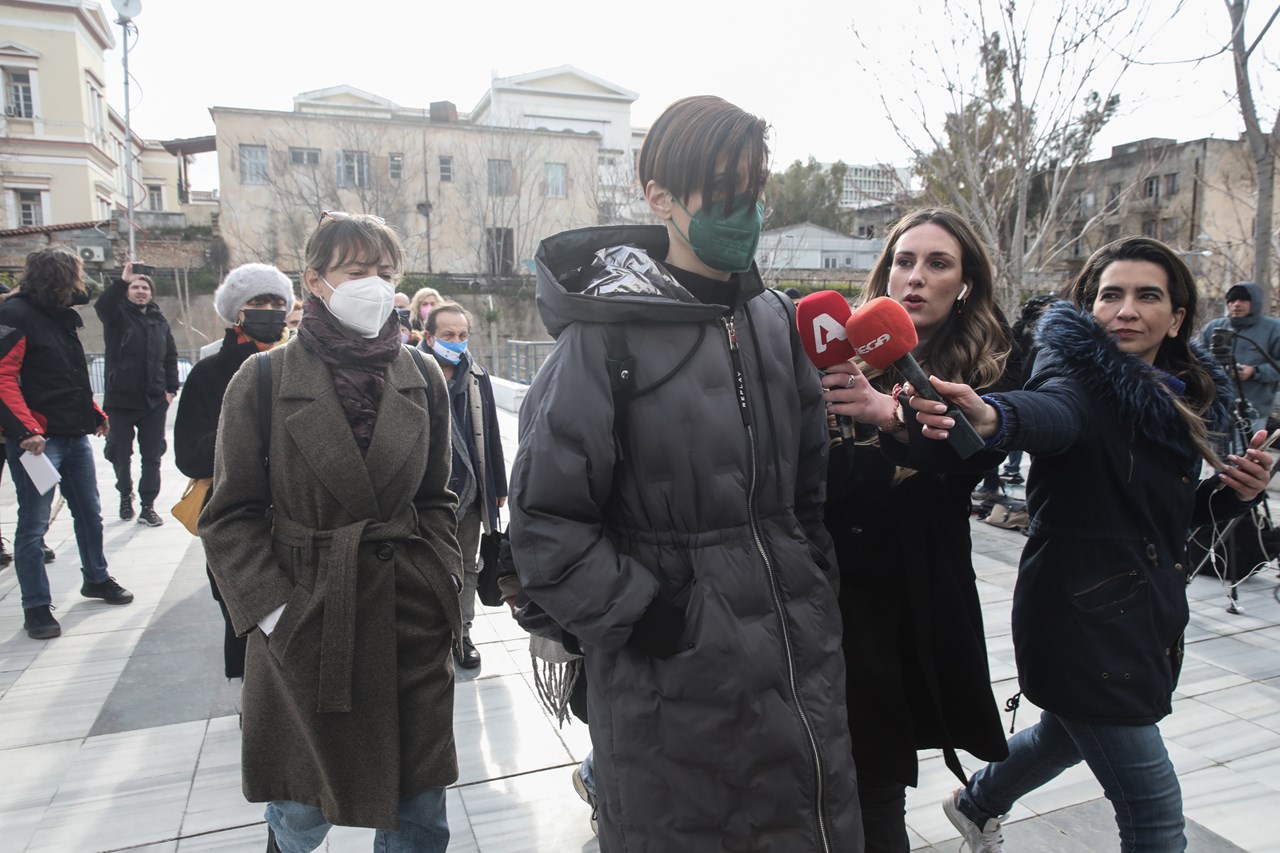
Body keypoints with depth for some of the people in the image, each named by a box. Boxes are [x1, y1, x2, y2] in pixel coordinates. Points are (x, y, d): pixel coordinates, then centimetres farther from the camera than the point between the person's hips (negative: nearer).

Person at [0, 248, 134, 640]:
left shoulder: (62, 316, 15)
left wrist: (95, 413, 17)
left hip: (75, 434, 8)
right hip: (37, 438, -8)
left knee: (90, 512, 16)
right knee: (33, 524, 0)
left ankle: (96, 578, 33)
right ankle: (36, 607, 9)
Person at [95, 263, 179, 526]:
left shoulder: (159, 321, 11)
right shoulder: (117, 315, 1)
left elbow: (171, 356, 12)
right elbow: (101, 305, -23)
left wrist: (171, 389, 3)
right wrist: (122, 281, -36)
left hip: (155, 400, 2)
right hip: (121, 398, -2)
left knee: (152, 456, 2)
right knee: (121, 454, 8)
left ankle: (148, 506, 8)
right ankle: (125, 494, 32)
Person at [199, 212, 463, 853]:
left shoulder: (423, 377, 3)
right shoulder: (264, 378, -6)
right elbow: (230, 516, -3)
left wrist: (444, 586, 0)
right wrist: (272, 612, -10)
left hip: (413, 624, 2)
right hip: (305, 625, -2)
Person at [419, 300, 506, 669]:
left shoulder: (477, 376, 5)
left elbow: (491, 435, 9)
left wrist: (499, 486, 10)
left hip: (469, 489, 4)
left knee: (466, 568, 15)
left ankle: (461, 634, 30)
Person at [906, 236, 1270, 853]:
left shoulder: (1187, 399, 6)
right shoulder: (1084, 377, -16)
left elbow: (1168, 513, 16)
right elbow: (1052, 410, -42)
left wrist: (1233, 491, -3)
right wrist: (991, 417, -64)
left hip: (1150, 611, 9)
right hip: (1081, 612, -8)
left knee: (1071, 732, 30)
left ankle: (977, 803, 57)